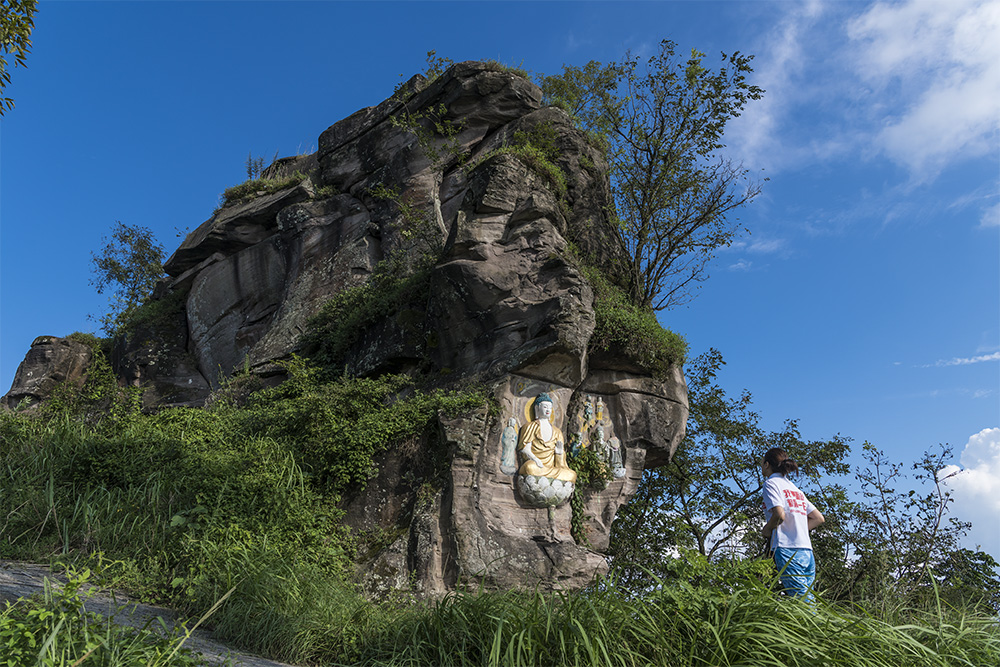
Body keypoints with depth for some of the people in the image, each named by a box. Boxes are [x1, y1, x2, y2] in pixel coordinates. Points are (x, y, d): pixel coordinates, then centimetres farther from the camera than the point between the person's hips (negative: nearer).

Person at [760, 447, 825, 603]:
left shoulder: (771, 483, -1)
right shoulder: (795, 488, 22)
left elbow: (779, 515, -17)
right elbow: (819, 518, 22)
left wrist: (767, 529, 0)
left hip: (788, 549, -8)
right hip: (807, 551, 8)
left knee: (803, 601, -11)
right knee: (808, 598, 7)